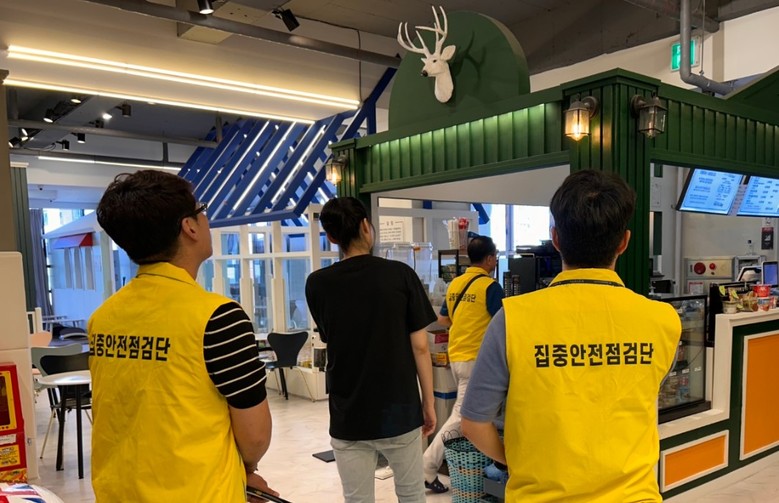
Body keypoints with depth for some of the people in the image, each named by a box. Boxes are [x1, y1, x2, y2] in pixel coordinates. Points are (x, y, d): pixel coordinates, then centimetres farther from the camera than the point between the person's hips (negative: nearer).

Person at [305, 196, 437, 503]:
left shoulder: (317, 284, -4)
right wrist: (428, 403, 3)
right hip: (399, 410, -1)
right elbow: (419, 346, -7)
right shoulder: (401, 275, -10)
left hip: (348, 417, 1)